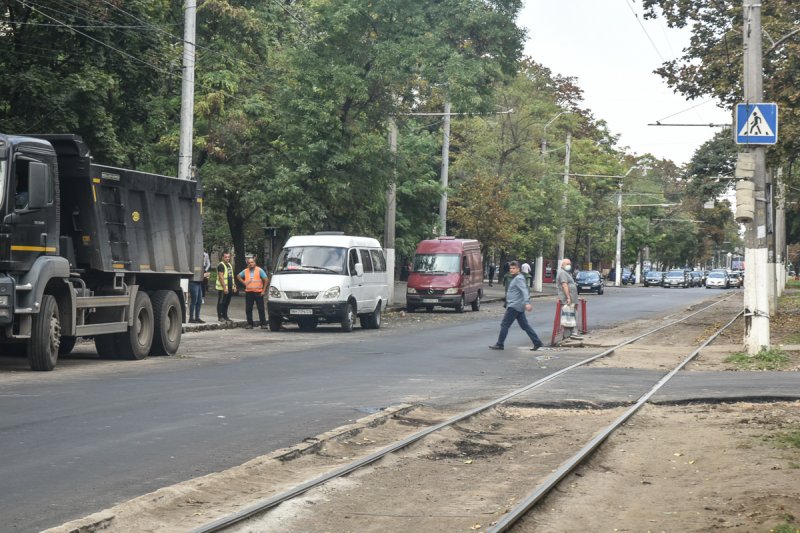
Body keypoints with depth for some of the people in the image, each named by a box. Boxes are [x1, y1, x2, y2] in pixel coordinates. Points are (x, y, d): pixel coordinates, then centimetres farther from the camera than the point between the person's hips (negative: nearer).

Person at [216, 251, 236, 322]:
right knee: (221, 303, -2)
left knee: (227, 303, 12)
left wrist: (234, 286, 16)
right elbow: (221, 277, -18)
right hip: (222, 288, -8)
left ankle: (225, 316, 18)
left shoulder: (230, 265, 16)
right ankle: (220, 317, 2)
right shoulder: (221, 265, -12)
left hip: (229, 288, 8)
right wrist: (224, 288, -22)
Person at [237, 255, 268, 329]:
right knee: (248, 309, 4)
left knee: (261, 309, -3)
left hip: (258, 292, -4)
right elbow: (238, 276, 25)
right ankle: (249, 324, 11)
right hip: (248, 292, 4)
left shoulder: (259, 270, -1)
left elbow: (266, 280, -3)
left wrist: (263, 290, -8)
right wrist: (244, 282, 9)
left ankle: (263, 324, 0)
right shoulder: (245, 271, 10)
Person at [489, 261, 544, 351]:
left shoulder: (519, 279, -13)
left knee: (504, 325, -3)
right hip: (518, 307, 10)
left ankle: (499, 344, 3)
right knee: (525, 326, 9)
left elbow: (524, 291, -25)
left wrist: (527, 303, -36)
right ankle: (537, 343, 6)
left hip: (514, 306, -10)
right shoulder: (515, 278, 18)